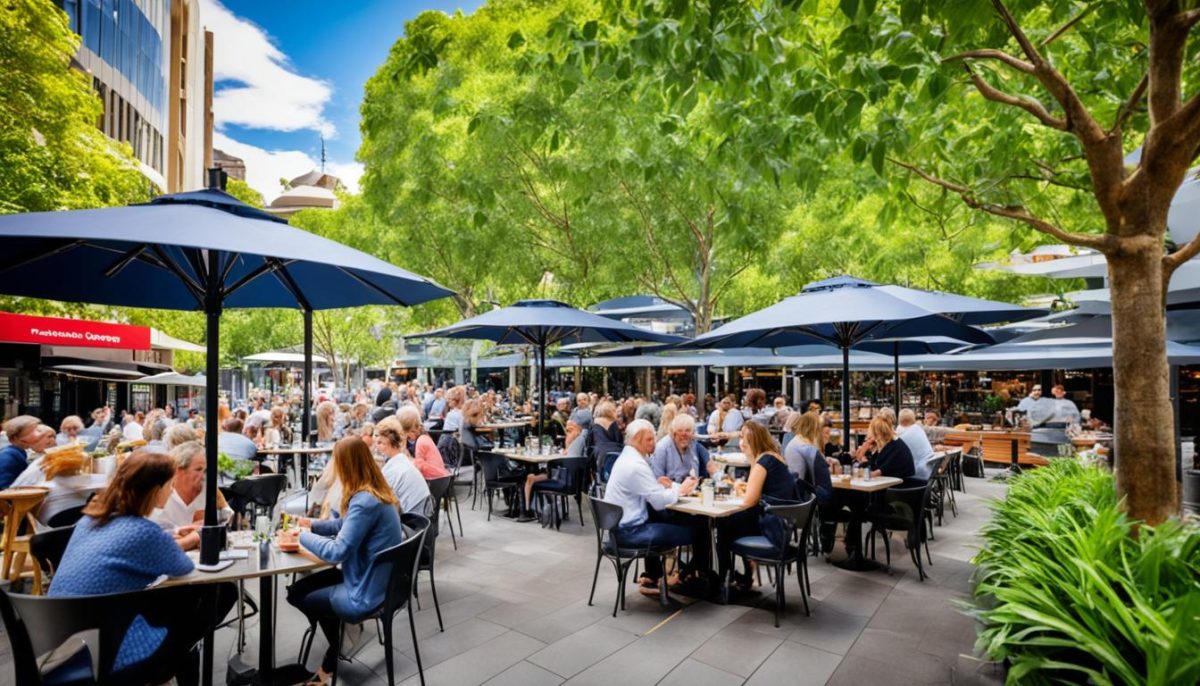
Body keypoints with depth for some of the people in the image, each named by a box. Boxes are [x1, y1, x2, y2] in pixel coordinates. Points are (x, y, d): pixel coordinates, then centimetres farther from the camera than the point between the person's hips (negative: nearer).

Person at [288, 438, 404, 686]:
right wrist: (313, 525, 9)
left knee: (297, 596, 15)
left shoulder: (364, 502, -30)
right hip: (375, 579, 9)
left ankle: (334, 660, 37)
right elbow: (347, 525, 17)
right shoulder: (374, 492, 1)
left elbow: (337, 552, -26)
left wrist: (304, 536, -10)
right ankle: (338, 650, 31)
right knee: (299, 587, 20)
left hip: (366, 593, -9)